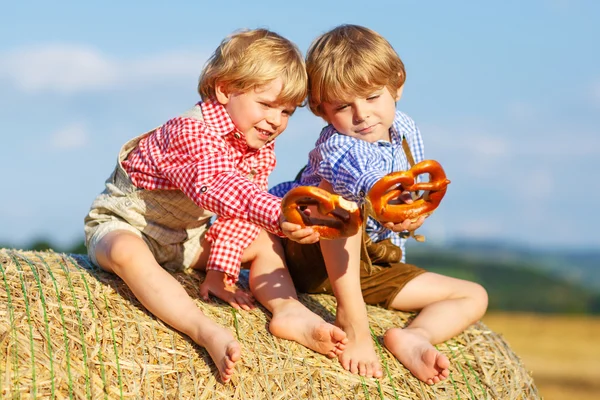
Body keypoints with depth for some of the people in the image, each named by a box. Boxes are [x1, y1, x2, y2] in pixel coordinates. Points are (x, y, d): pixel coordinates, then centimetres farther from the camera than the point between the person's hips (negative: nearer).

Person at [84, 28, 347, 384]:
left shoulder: (261, 149, -2)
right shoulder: (191, 132, -30)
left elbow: (239, 215, -5)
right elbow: (220, 190, -48)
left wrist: (221, 269, -18)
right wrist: (280, 214, -62)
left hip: (187, 235, 8)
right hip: (124, 223, -8)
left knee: (265, 241, 1)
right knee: (127, 253, -40)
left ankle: (290, 311, -22)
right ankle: (207, 332, -55)